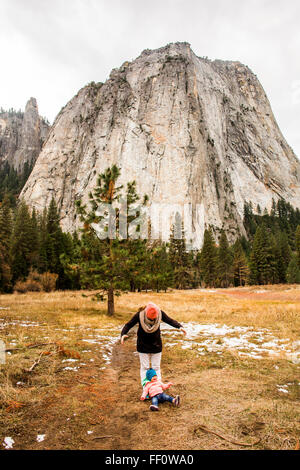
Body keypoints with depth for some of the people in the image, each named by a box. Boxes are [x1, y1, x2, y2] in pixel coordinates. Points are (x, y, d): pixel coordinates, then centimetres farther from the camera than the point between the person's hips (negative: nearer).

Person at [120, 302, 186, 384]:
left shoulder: (160, 313, -17)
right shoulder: (140, 314, -21)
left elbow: (170, 321, -6)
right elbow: (128, 325, -14)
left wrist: (179, 326, -21)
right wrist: (123, 334, -31)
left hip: (156, 345, 1)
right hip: (143, 346, -1)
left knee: (156, 367, 8)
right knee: (144, 367, 3)